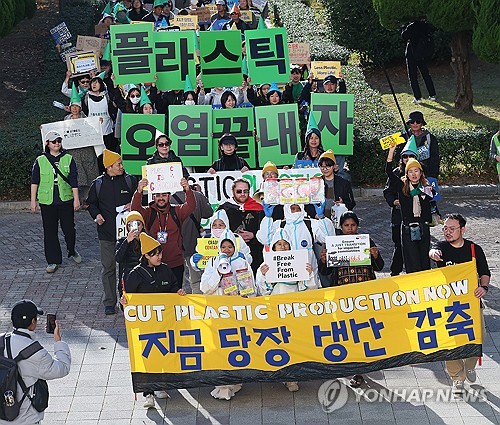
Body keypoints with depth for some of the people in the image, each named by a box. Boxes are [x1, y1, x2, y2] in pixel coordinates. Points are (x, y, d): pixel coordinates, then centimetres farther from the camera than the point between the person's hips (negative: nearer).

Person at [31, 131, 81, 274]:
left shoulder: (68, 159, 4)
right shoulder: (40, 161, 4)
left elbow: (74, 181, 2)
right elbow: (34, 181, 6)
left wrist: (76, 199, -2)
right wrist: (33, 200, 2)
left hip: (66, 200, 0)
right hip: (47, 202, 0)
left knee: (69, 228, 2)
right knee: (50, 231, 3)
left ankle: (72, 251, 31)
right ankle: (53, 261, 13)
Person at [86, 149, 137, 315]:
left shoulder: (130, 180, 3)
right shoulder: (98, 184, 4)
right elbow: (91, 203, 16)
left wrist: (132, 205, -9)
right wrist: (96, 215, -2)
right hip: (106, 233, 0)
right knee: (108, 268, 3)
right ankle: (109, 302, 10)